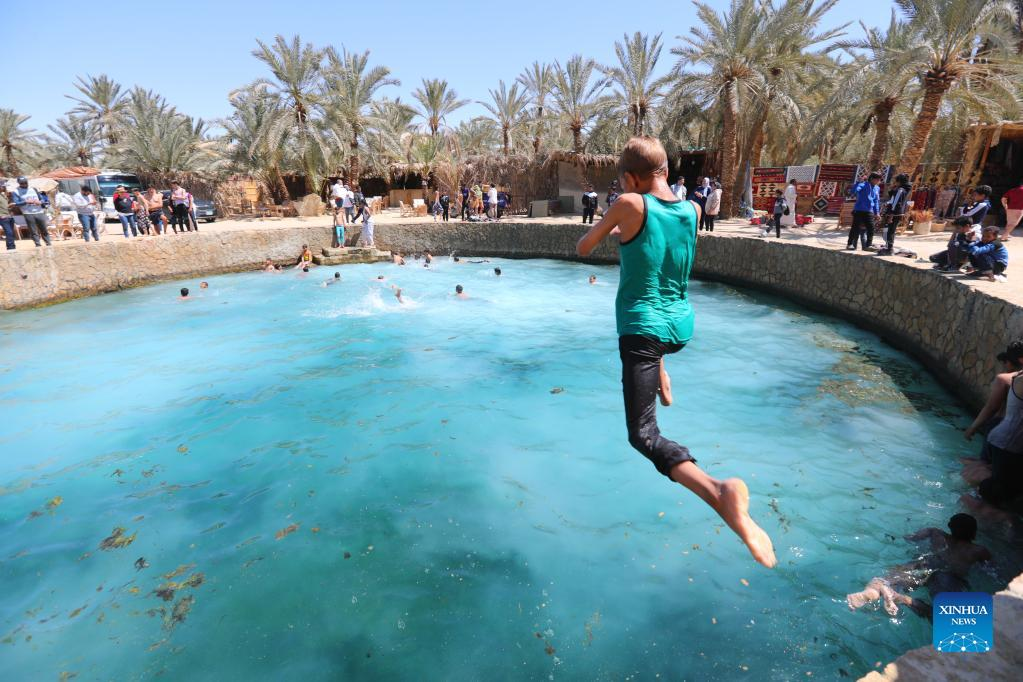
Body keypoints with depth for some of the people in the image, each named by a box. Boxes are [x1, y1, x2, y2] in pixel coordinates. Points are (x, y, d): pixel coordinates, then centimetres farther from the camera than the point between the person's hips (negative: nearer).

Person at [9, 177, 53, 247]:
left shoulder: (33, 189, 16)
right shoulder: (15, 192, 5)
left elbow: (42, 199, 15)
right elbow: (15, 203, -4)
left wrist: (40, 202, -8)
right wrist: (26, 202, -18)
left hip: (39, 212, 3)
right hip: (28, 214, -3)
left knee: (44, 230, 5)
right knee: (34, 231, -3)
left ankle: (49, 243, 10)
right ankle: (38, 245, -3)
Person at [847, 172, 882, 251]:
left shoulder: (877, 188, 12)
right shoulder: (864, 185, -7)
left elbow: (876, 201, 18)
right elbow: (854, 190, -25)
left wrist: (877, 212, 14)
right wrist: (860, 181, -31)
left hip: (869, 212, 6)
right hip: (859, 210, -6)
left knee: (871, 228, 4)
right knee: (855, 228, -3)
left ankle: (868, 245, 14)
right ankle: (850, 244, 5)